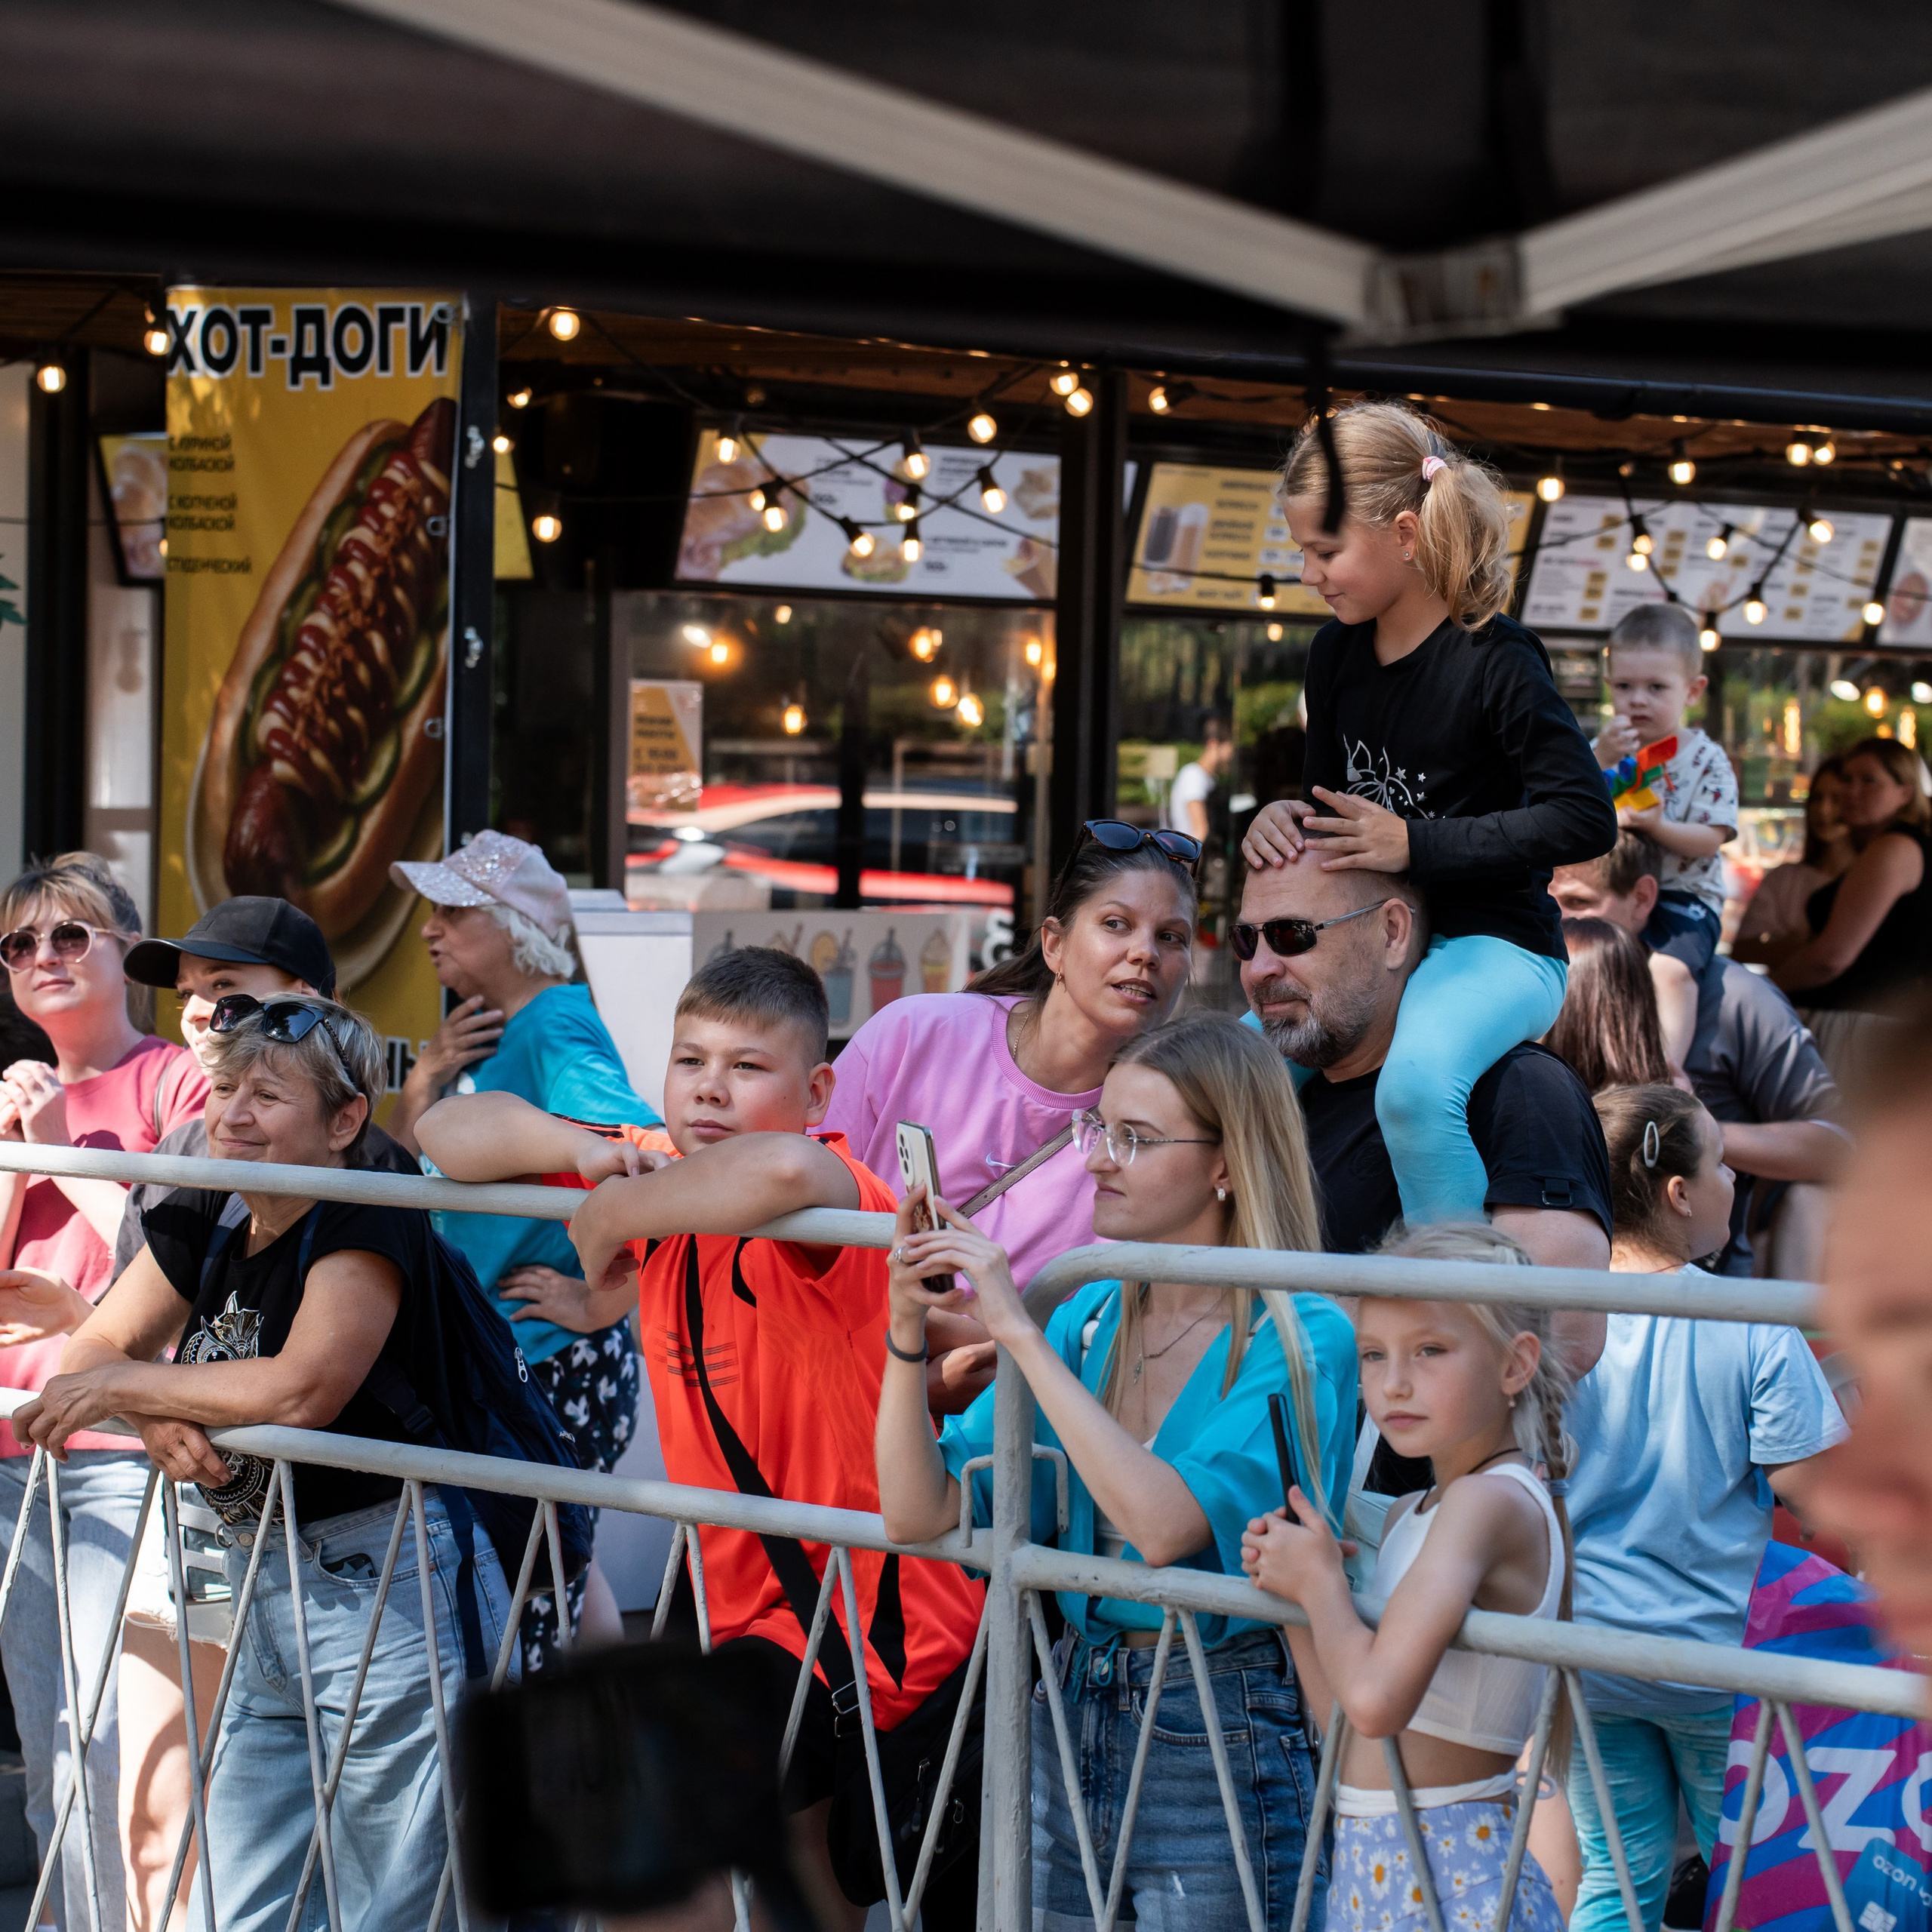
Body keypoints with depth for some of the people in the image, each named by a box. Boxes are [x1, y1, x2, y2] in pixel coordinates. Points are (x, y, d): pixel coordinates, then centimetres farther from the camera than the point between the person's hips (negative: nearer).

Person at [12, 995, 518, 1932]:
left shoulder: (369, 1224, -14)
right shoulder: (202, 1222, 11)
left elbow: (303, 1388, -28)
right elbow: (94, 1350, 9)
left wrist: (125, 1385, -17)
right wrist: (156, 1419, -15)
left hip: (391, 1584, -8)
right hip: (268, 1585, 9)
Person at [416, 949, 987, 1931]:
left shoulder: (836, 1193, -19)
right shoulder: (665, 1179, 3)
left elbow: (781, 1171, -46)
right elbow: (446, 1132, 6)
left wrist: (611, 1216, -29)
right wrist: (584, 1150, -14)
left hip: (875, 1637, -8)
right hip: (753, 1620, 8)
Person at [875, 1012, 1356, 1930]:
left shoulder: (1301, 1341, -12)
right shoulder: (1089, 1318, 6)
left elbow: (1162, 1525, -27)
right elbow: (917, 1513, 3)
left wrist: (1020, 1334, -23)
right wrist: (907, 1330, -11)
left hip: (1220, 1744, -6)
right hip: (1069, 1712, 6)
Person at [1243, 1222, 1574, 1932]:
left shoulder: (1491, 1502, -16)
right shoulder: (1410, 1514, 12)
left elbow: (1376, 1700, -27)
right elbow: (1347, 1712, 18)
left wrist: (1319, 1580, -11)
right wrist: (1289, 1588, 6)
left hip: (1449, 1873, -9)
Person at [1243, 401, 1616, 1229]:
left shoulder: (1493, 659, -15)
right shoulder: (1335, 655, 8)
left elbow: (1585, 818, -19)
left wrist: (1416, 845, -22)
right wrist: (1281, 818, -4)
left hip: (1495, 947, -8)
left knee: (1416, 1084, -36)